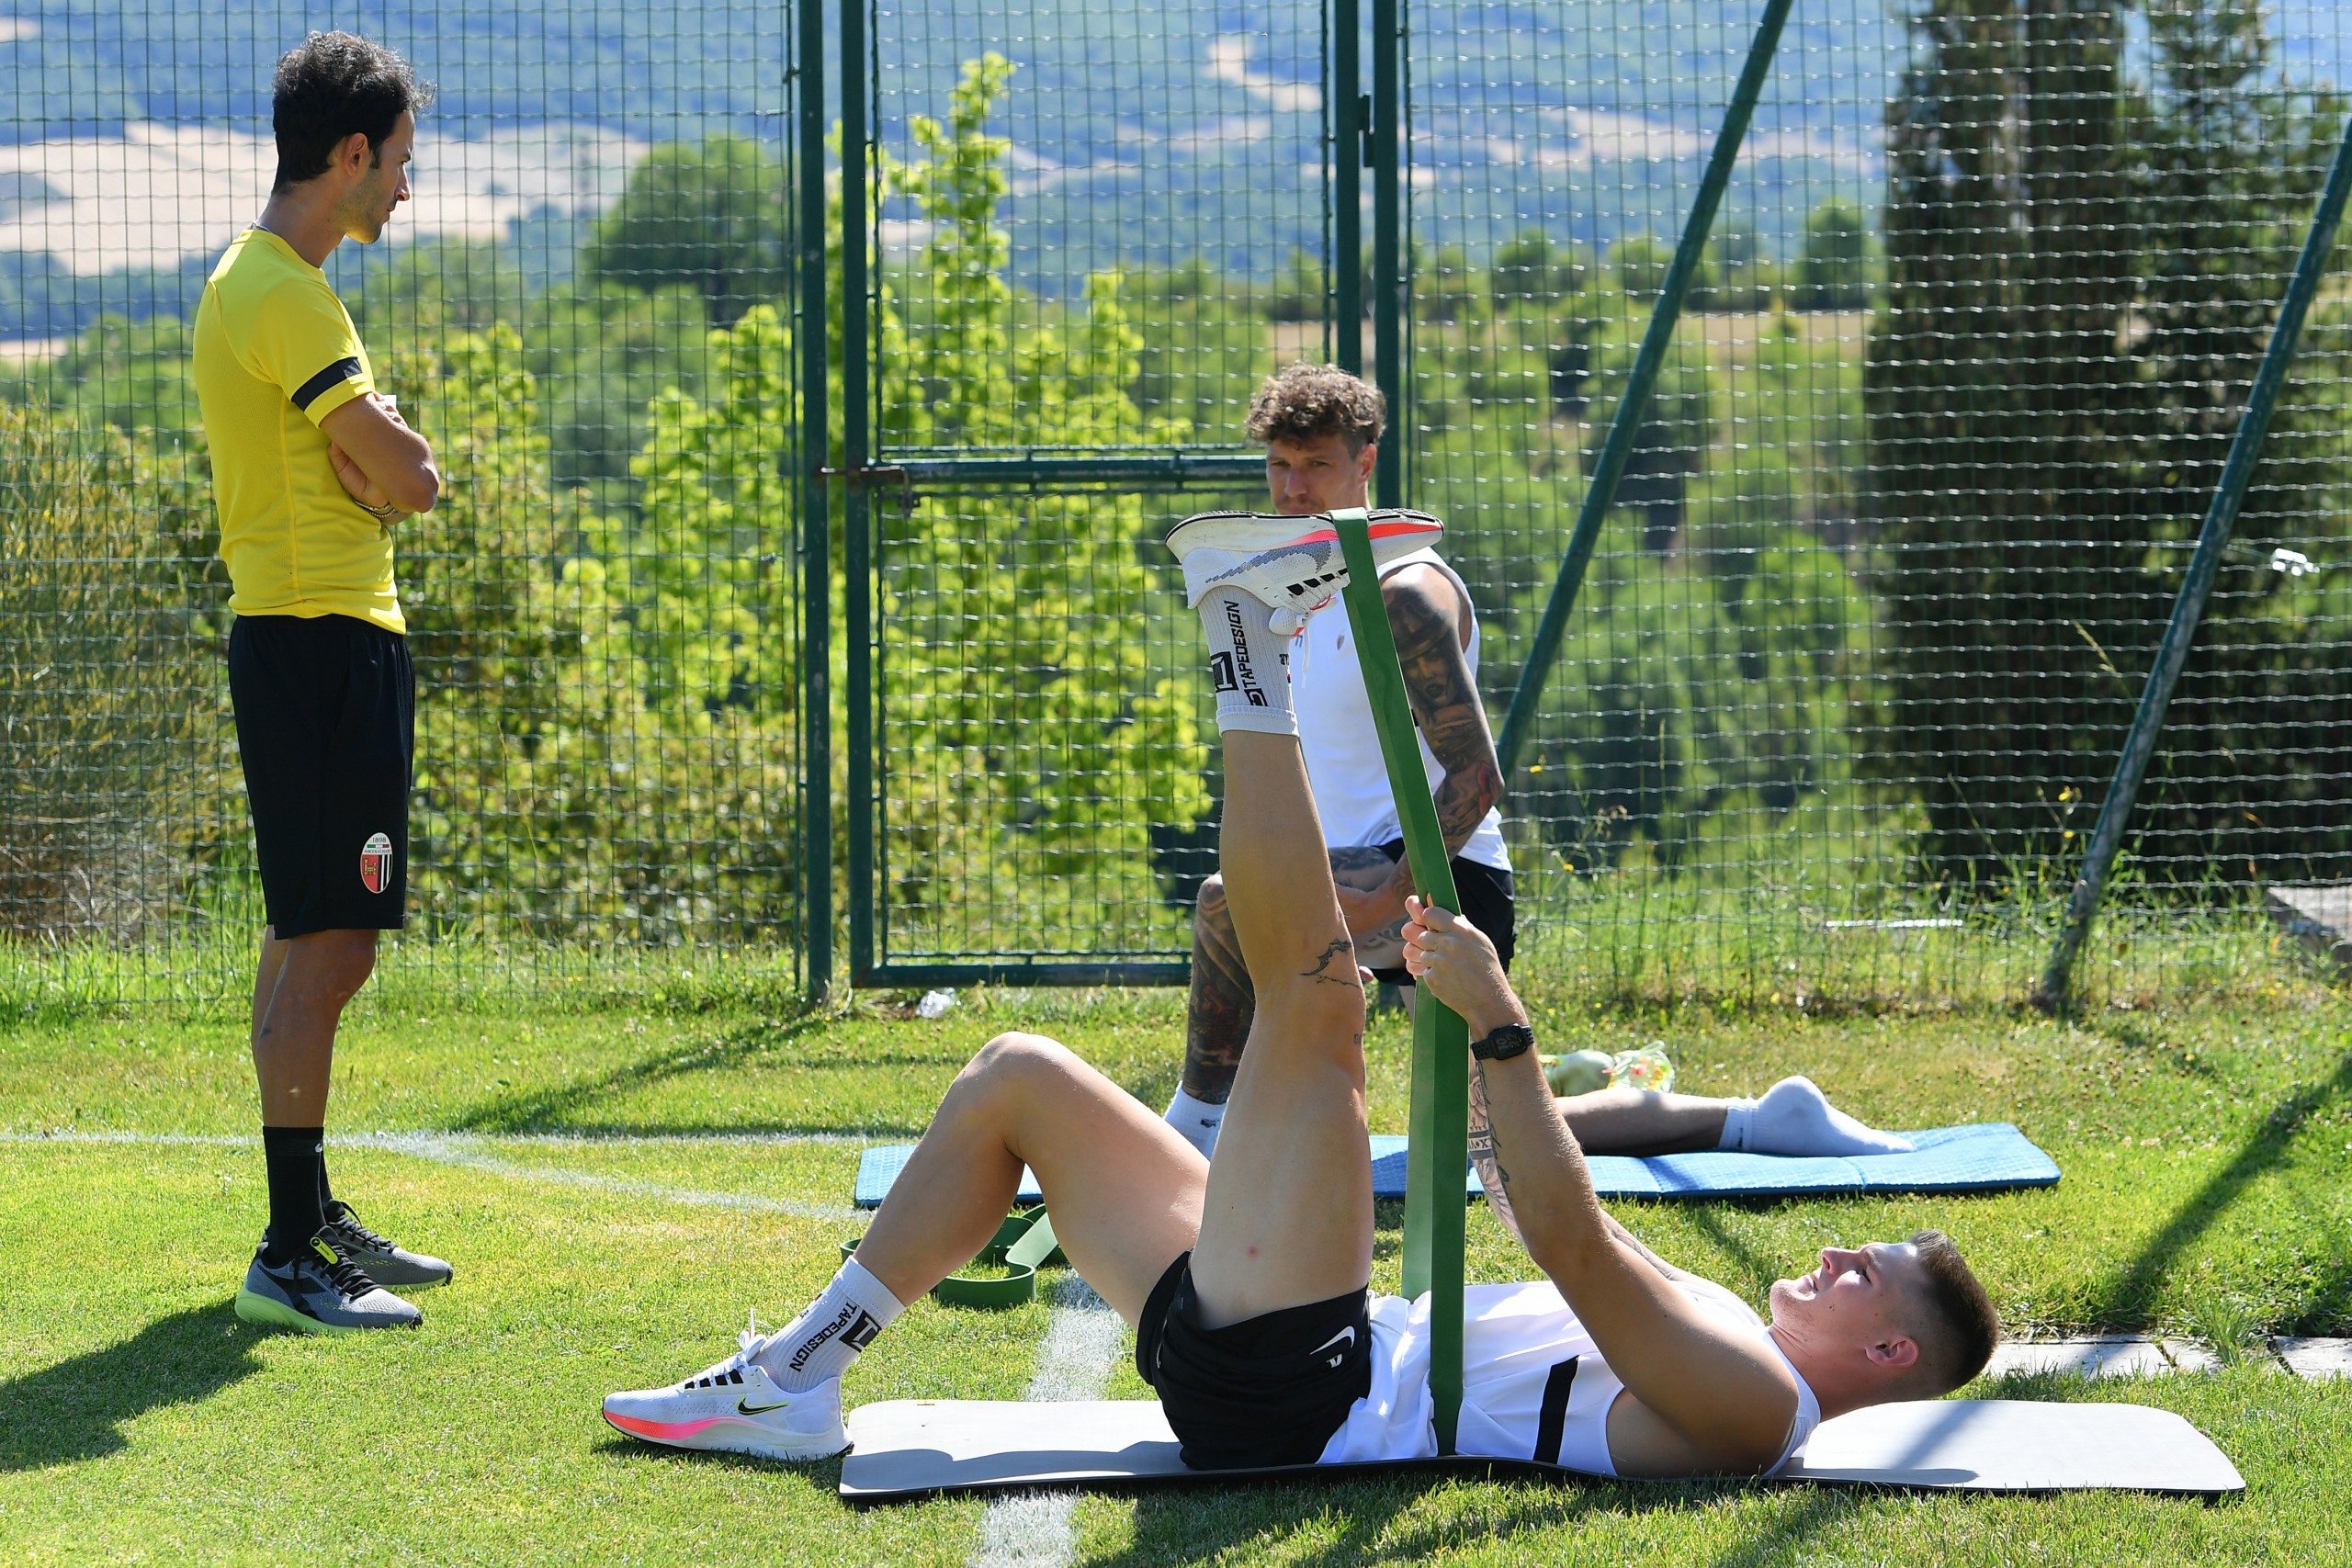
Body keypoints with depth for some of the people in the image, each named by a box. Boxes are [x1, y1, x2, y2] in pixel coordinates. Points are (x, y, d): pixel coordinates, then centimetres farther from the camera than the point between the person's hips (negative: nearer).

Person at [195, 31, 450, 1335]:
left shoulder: (259, 281, 18)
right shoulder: (284, 296, -15)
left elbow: (384, 468, 14)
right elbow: (408, 479, -19)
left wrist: (383, 452, -6)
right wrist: (402, 460, 1)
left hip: (306, 635, 11)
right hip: (323, 642, -11)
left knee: (311, 945, 16)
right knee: (325, 948, -11)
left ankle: (314, 1220, 25)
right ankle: (289, 1261, -9)